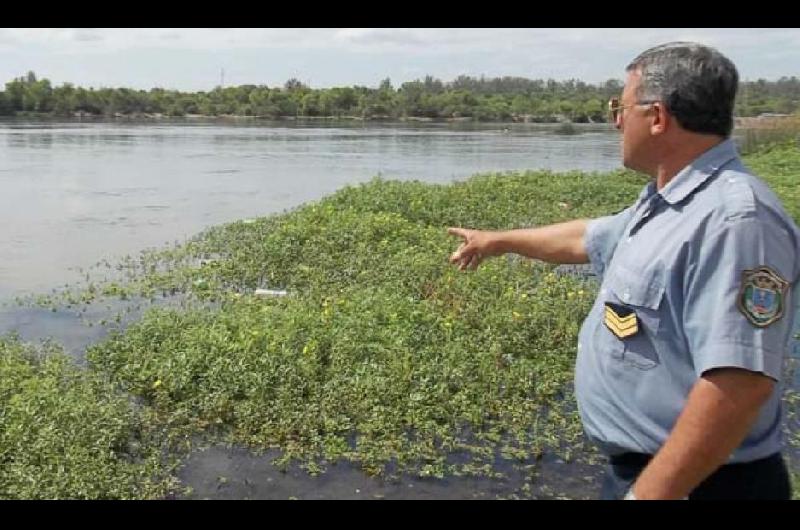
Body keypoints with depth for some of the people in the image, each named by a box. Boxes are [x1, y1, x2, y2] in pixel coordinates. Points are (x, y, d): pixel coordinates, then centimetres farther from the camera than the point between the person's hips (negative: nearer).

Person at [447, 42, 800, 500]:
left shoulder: (734, 219, -27)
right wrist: (499, 241, 35)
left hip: (690, 480, -9)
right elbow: (588, 238, 23)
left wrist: (649, 493, -31)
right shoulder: (666, 205, 6)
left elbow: (740, 383, -33)